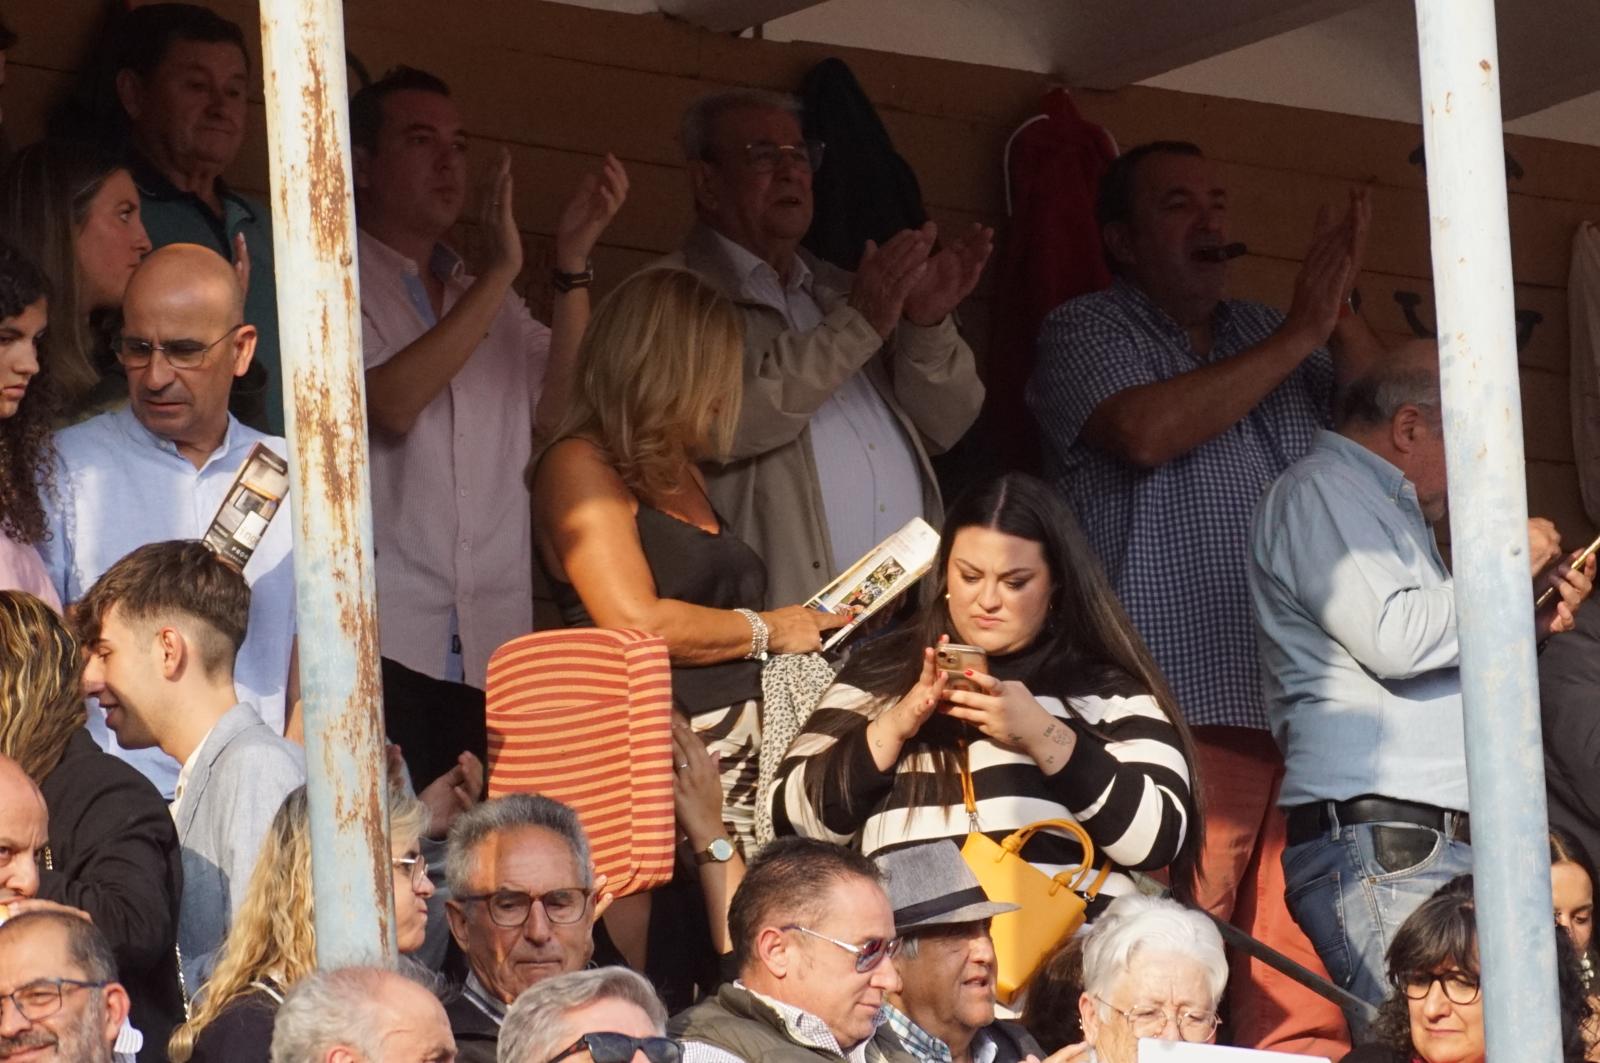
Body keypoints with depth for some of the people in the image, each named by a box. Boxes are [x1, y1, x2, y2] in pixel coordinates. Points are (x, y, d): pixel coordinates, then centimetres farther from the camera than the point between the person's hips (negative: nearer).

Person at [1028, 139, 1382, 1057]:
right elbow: (1149, 429, -13)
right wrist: (1298, 337, -5)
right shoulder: (1086, 334, 6)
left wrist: (1341, 318, 1)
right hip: (1180, 709, -5)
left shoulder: (1270, 337, 22)